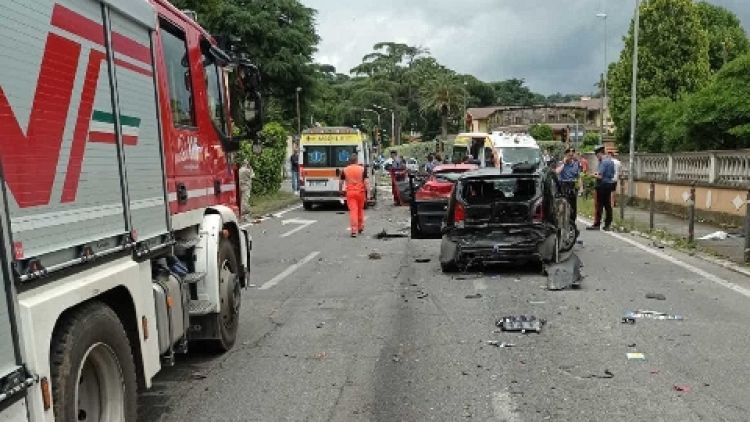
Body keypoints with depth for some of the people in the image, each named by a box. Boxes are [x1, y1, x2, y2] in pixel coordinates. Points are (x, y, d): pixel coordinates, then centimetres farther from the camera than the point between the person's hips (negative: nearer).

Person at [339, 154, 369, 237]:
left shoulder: (345, 170, 1)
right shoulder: (362, 169, -2)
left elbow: (341, 182, 6)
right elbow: (366, 182, -8)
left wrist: (340, 191, 22)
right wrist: (368, 193, -6)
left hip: (350, 192, -1)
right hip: (360, 192, 1)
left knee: (353, 210, -4)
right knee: (360, 210, 19)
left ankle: (354, 230, -13)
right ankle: (360, 227, 32)